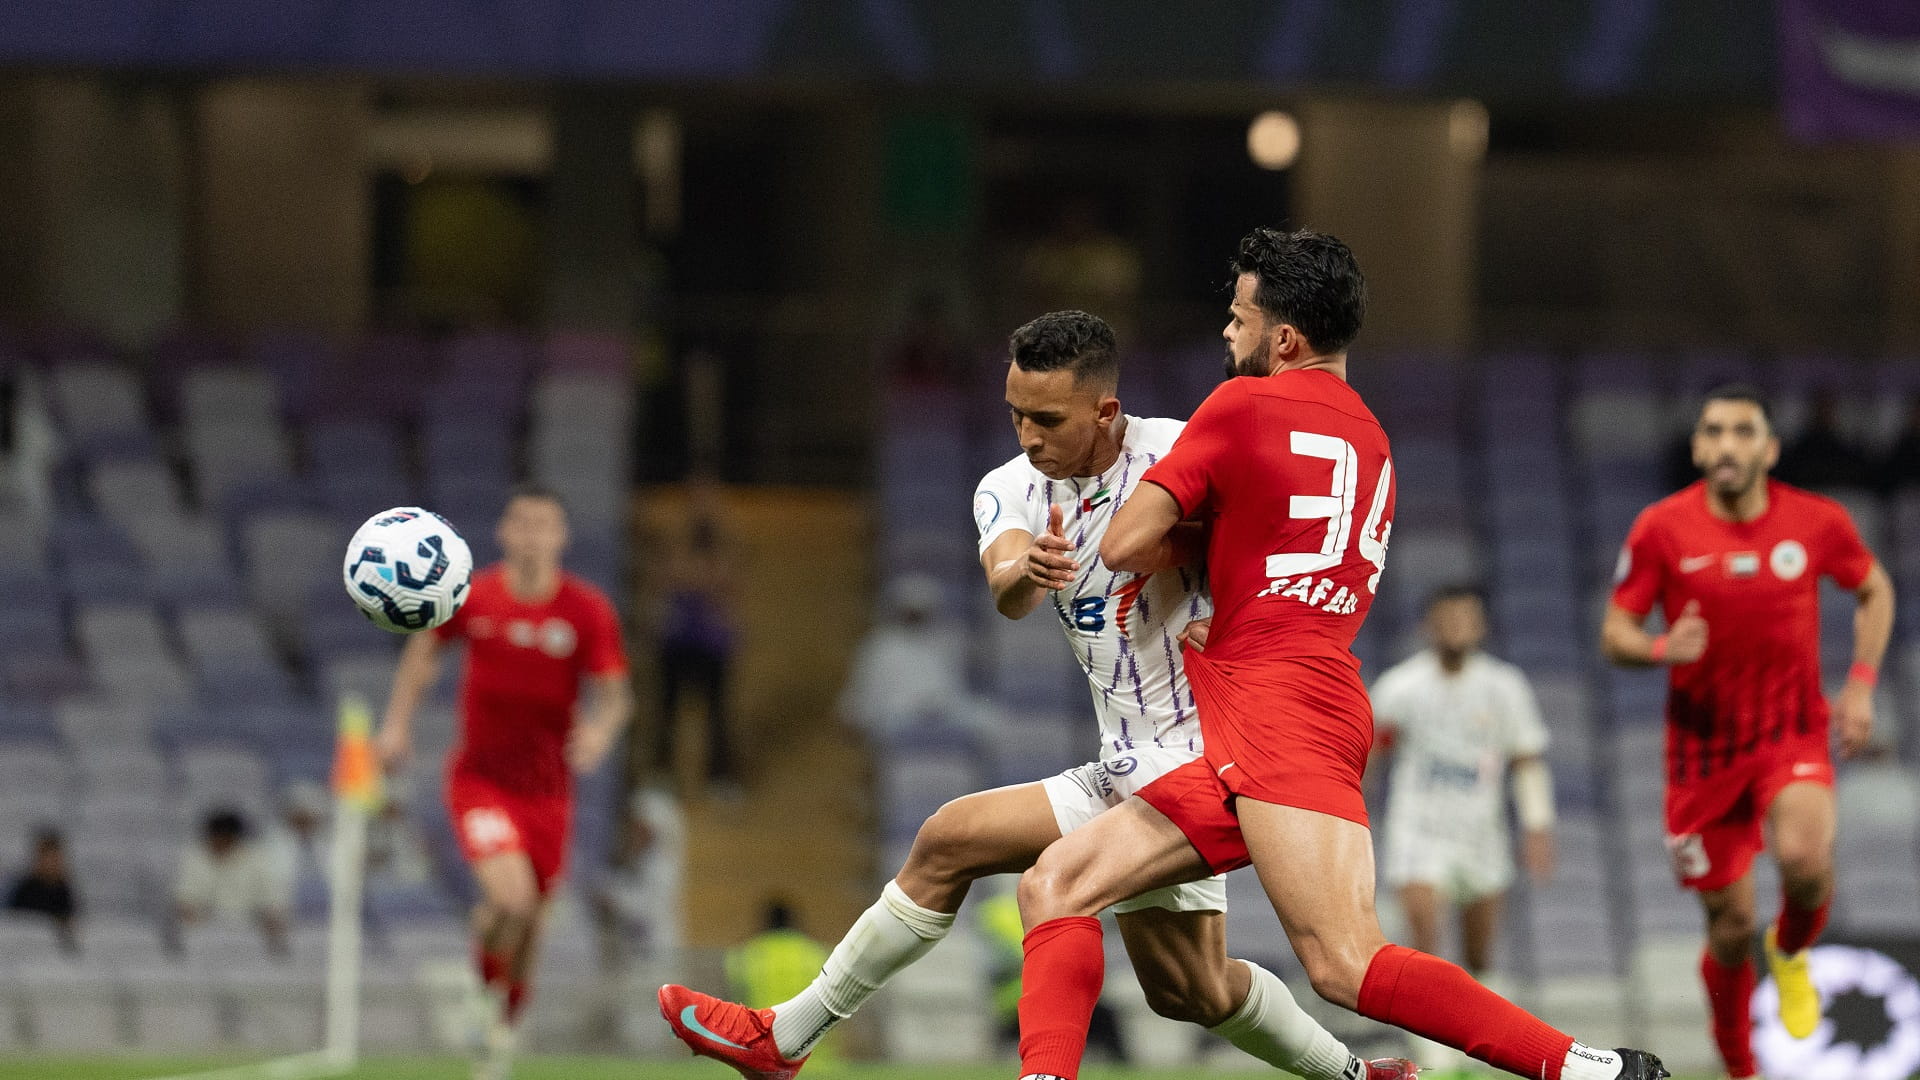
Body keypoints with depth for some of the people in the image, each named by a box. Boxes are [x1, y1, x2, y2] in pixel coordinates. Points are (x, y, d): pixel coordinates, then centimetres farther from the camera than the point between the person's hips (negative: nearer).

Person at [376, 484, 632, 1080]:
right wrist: (397, 722, 5)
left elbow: (614, 692, -5)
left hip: (547, 785, 2)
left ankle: (503, 1031, 35)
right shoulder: (472, 597, -7)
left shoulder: (589, 610, -8)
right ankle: (490, 989, 9)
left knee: (528, 919, 9)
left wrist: (601, 728, -27)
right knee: (511, 900, -23)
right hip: (480, 778, -2)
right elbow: (424, 648, 11)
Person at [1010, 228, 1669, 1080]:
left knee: (1346, 965, -22)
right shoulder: (1370, 442, 23)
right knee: (1055, 885, 7)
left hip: (1282, 712, -10)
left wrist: (1202, 537, 18)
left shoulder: (1243, 405, 0)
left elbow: (1125, 546, 0)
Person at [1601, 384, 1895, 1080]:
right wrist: (1662, 649, -26)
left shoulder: (1817, 522, -6)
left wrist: (1861, 684, 2)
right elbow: (1614, 636, -4)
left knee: (1804, 857, -30)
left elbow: (1874, 590, 13)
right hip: (1704, 747, 0)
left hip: (1793, 735, 0)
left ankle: (1792, 952, 5)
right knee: (1730, 928, 1)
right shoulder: (1662, 528, -9)